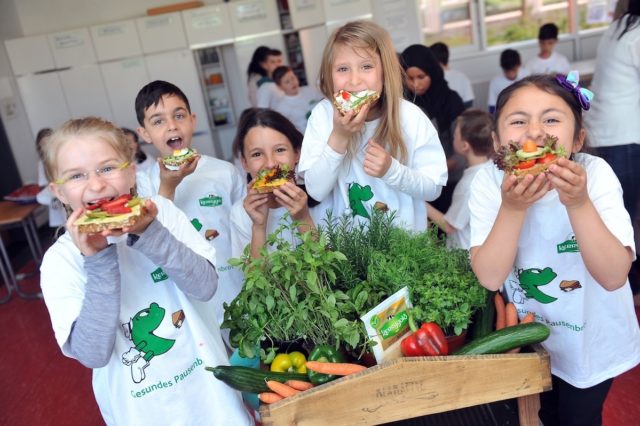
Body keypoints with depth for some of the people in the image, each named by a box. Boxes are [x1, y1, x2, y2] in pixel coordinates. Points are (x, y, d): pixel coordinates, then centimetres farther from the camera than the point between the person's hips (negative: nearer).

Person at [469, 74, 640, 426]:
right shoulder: (488, 182, -22)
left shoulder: (595, 174, -25)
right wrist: (512, 208, -40)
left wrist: (579, 203, -43)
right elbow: (490, 277, -27)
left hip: (591, 338, -1)